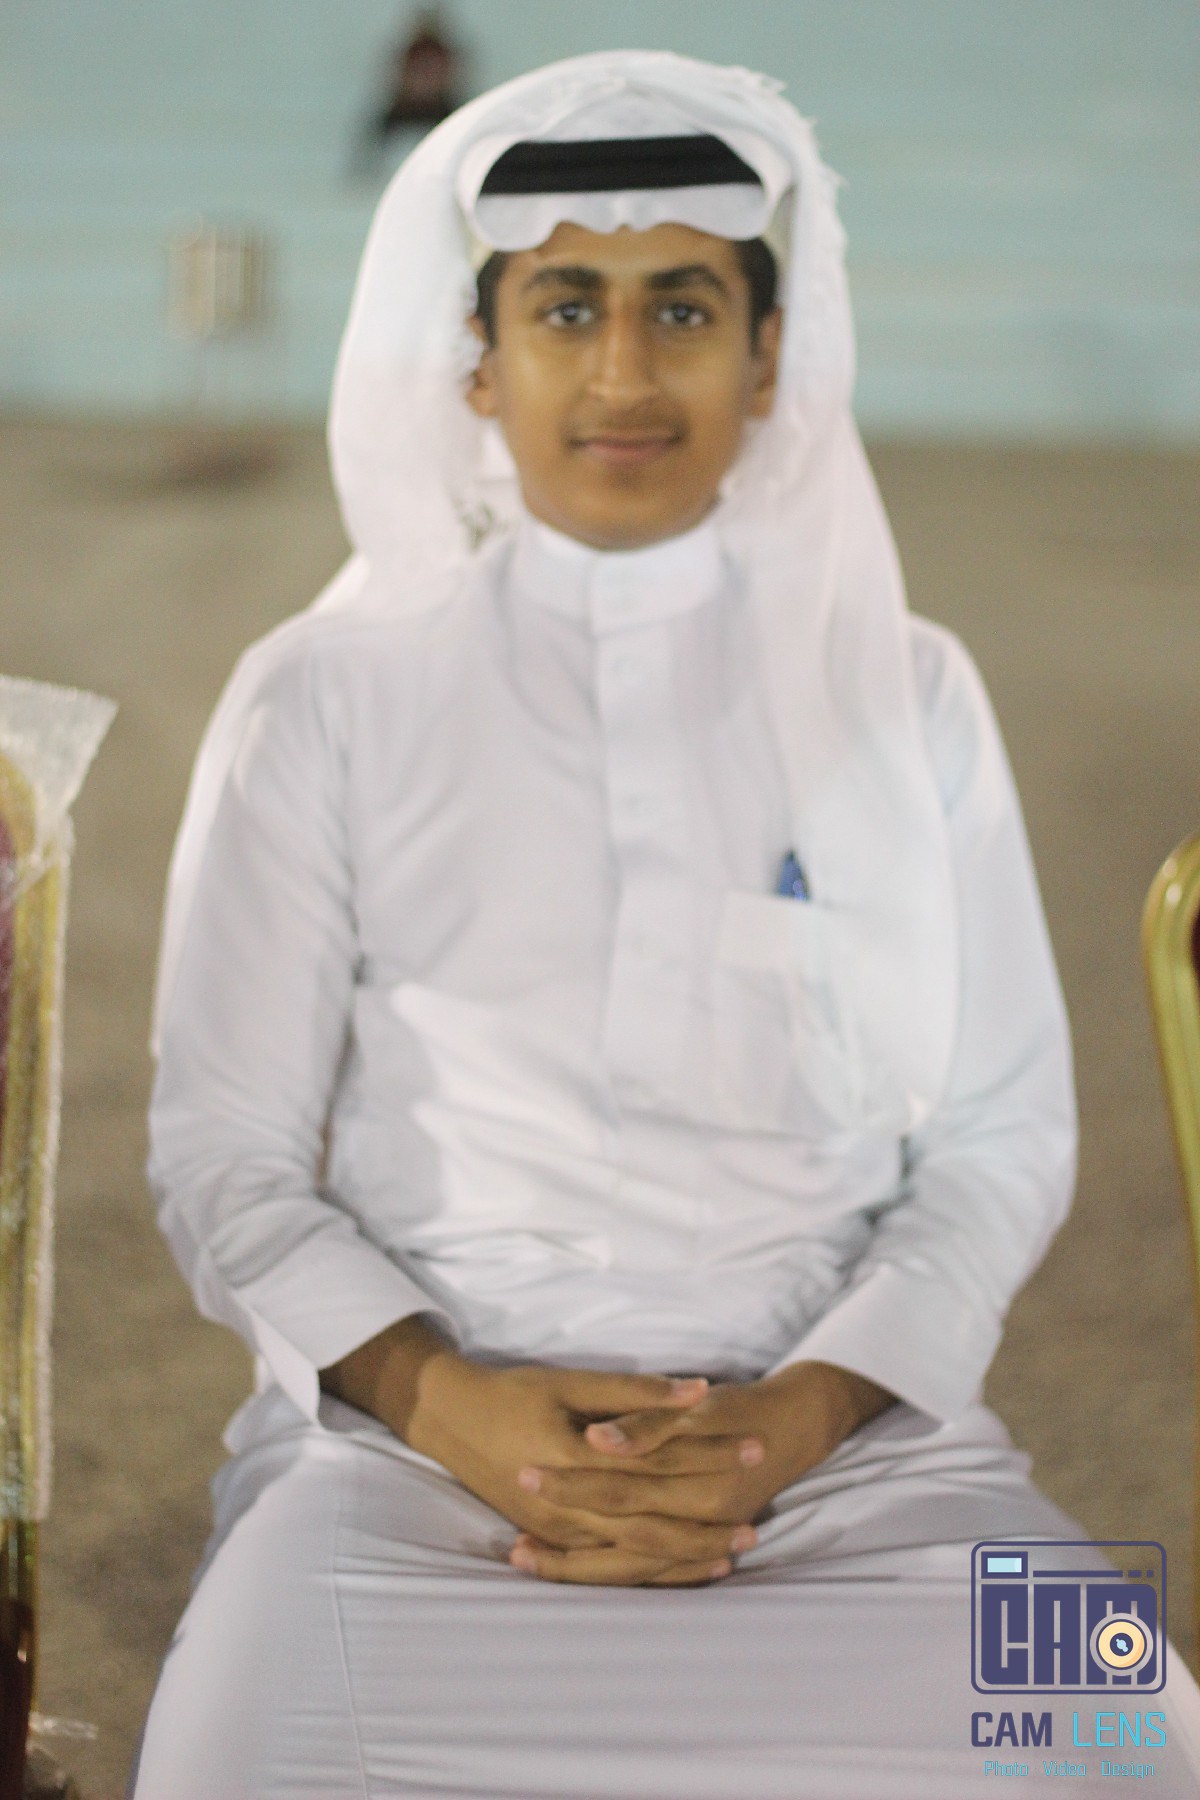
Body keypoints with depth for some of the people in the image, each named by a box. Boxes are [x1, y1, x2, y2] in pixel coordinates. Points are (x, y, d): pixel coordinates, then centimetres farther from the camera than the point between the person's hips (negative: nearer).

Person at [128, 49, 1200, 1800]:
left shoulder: (906, 698, 11)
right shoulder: (323, 701, 7)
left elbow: (1002, 1137, 8)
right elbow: (224, 1157, 5)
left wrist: (795, 1419, -9)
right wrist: (449, 1402, -13)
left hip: (842, 1438, 2)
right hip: (412, 1435, -1)